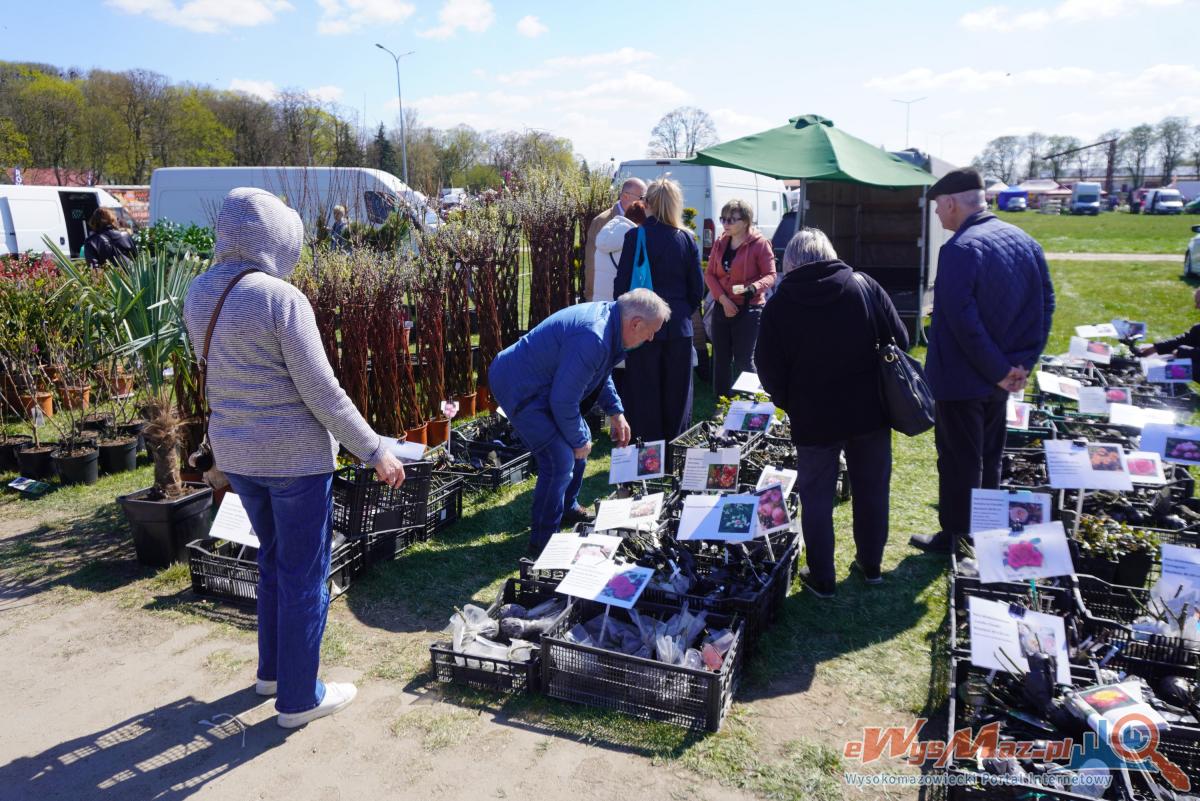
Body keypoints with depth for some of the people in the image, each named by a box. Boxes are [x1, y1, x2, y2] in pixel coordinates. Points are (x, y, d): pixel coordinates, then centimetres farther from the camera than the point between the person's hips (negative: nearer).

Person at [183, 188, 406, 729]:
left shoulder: (199, 293, 2)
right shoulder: (281, 298, -20)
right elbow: (321, 390, -19)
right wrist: (375, 450, -12)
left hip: (235, 451, 7)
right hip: (294, 455, -7)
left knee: (273, 559, 25)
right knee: (304, 575, 7)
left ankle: (272, 669, 39)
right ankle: (298, 698, 20)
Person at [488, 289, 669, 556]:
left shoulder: (608, 316, 1)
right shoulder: (592, 340, -31)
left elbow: (602, 374, 19)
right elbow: (563, 401, -26)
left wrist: (616, 412, 12)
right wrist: (579, 441, -12)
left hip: (542, 383, 11)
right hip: (518, 387, -11)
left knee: (580, 440, 20)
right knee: (561, 460, -16)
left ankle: (568, 509, 37)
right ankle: (542, 542, -4)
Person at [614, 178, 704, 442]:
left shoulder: (635, 237, -8)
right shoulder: (687, 239, 2)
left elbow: (622, 284, -6)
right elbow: (697, 287, 5)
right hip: (679, 328, 3)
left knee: (644, 393, 6)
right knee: (676, 393, 13)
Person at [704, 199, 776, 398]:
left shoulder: (760, 244, -8)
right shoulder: (719, 243, 8)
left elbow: (770, 275, -8)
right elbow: (709, 274, 6)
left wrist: (752, 288, -29)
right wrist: (723, 299, -9)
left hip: (749, 309, -6)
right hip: (722, 308, 6)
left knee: (744, 360, -3)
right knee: (720, 358, 12)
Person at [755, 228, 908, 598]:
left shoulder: (779, 304, -9)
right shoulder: (865, 286, -4)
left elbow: (769, 371, -7)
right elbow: (900, 340, 1)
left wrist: (789, 402, 11)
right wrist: (878, 386, 15)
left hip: (814, 418, -2)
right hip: (870, 411, 3)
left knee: (816, 497, 11)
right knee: (872, 488, 19)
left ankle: (821, 578, 20)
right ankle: (871, 565, 35)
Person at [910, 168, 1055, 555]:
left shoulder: (959, 250, -22)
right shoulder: (1024, 240, 5)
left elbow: (963, 322, -27)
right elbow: (1046, 303, 8)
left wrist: (999, 370, -17)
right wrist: (1023, 363, 5)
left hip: (962, 379, -8)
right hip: (1001, 378, 8)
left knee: (959, 462, 6)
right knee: (988, 456, 22)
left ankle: (954, 537, 20)